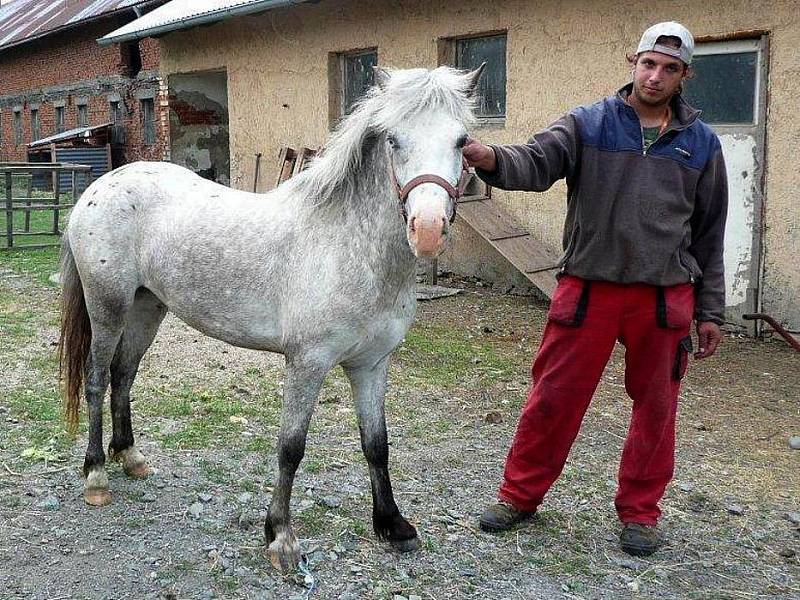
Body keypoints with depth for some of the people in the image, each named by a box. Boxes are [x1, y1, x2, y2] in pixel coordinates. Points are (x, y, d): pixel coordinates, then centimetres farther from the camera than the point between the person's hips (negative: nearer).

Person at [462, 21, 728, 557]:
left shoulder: (701, 143, 7)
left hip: (665, 298, 2)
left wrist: (710, 311, 9)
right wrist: (492, 160, -39)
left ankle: (640, 511, 28)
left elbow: (709, 235, 10)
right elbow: (536, 163, -16)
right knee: (552, 398, 4)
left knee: (656, 408, 10)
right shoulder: (588, 124, 1)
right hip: (588, 290, -1)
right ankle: (521, 494, 22)